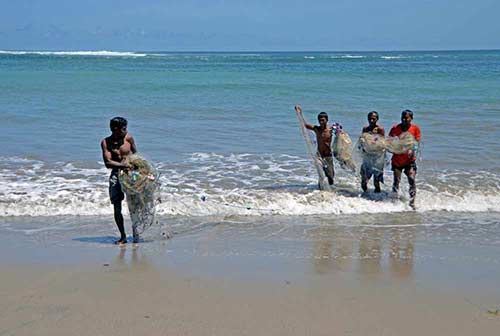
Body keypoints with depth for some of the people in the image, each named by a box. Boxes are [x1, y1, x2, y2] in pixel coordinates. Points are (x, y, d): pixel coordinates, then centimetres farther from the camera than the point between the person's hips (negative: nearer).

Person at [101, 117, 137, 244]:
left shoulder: (129, 138, -3)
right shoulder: (105, 142, -6)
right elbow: (108, 163, -14)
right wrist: (123, 165, -27)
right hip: (116, 174, 0)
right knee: (116, 206, -2)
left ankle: (135, 231, 16)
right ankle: (123, 236, 8)